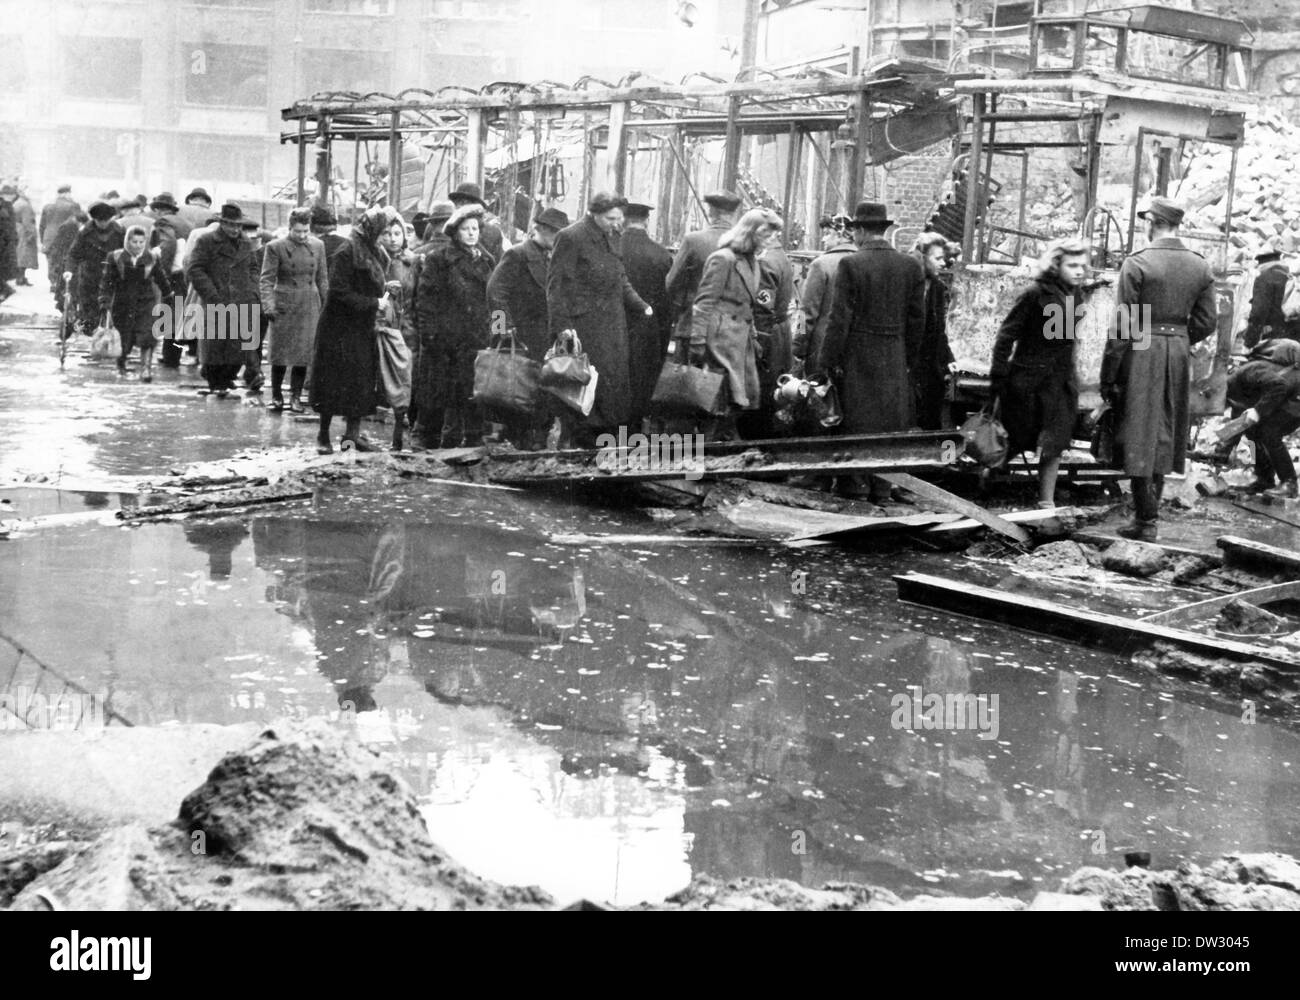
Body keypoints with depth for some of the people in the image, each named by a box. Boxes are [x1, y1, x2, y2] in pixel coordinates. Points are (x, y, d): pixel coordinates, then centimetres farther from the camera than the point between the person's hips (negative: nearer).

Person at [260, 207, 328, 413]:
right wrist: (268, 305, -18)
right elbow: (266, 279, -6)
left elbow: (322, 279, 13)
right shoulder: (275, 247, -5)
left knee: (303, 354, 2)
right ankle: (276, 396, 15)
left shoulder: (317, 246, 6)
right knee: (280, 354, 1)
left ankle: (296, 396, 13)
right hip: (284, 307, -3)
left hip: (310, 308, 3)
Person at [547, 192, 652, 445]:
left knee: (615, 383, 8)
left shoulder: (611, 236, 13)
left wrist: (641, 305, 10)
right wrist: (562, 326, -19)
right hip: (583, 326, -8)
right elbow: (556, 286, -13)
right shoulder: (570, 238, -12)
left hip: (613, 327, 8)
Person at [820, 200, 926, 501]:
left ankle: (854, 482, 9)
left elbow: (840, 318, -12)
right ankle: (881, 488, 14)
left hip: (858, 355, -4)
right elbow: (917, 318, 5)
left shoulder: (850, 265, -12)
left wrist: (830, 361, -6)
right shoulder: (911, 266, 2)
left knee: (855, 420, 7)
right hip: (895, 358, 4)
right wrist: (908, 359, 14)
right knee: (889, 423, 10)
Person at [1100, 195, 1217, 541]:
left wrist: (1108, 376, -8)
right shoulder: (1200, 266, 5)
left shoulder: (1136, 264, -11)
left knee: (1140, 435, 0)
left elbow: (1123, 325, -12)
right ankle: (1149, 510, 23)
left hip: (1141, 352, -5)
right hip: (1180, 351, 5)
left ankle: (1147, 520, -1)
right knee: (1164, 434, 15)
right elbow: (1206, 322, 7)